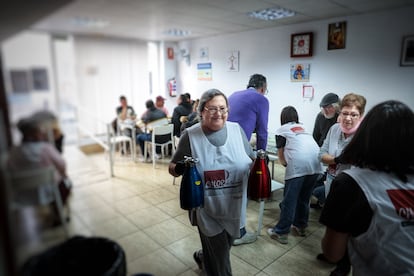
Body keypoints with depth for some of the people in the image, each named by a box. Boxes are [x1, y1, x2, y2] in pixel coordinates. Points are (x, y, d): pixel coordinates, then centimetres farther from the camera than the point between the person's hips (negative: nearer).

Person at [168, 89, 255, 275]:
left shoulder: (236, 129, -2)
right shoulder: (190, 135, -11)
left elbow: (251, 161, 8)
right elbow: (172, 168, -3)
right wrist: (180, 168, -26)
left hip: (234, 205, 4)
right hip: (206, 208, -4)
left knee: (225, 246, 25)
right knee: (219, 258, 9)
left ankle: (202, 257, 57)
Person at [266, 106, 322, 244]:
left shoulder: (281, 130, 18)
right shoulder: (303, 127, 32)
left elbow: (281, 157, 21)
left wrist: (286, 163, 41)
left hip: (298, 163, -5)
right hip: (315, 162, 5)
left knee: (289, 199, 0)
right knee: (304, 197, 19)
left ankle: (281, 232, 6)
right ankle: (301, 226, 30)